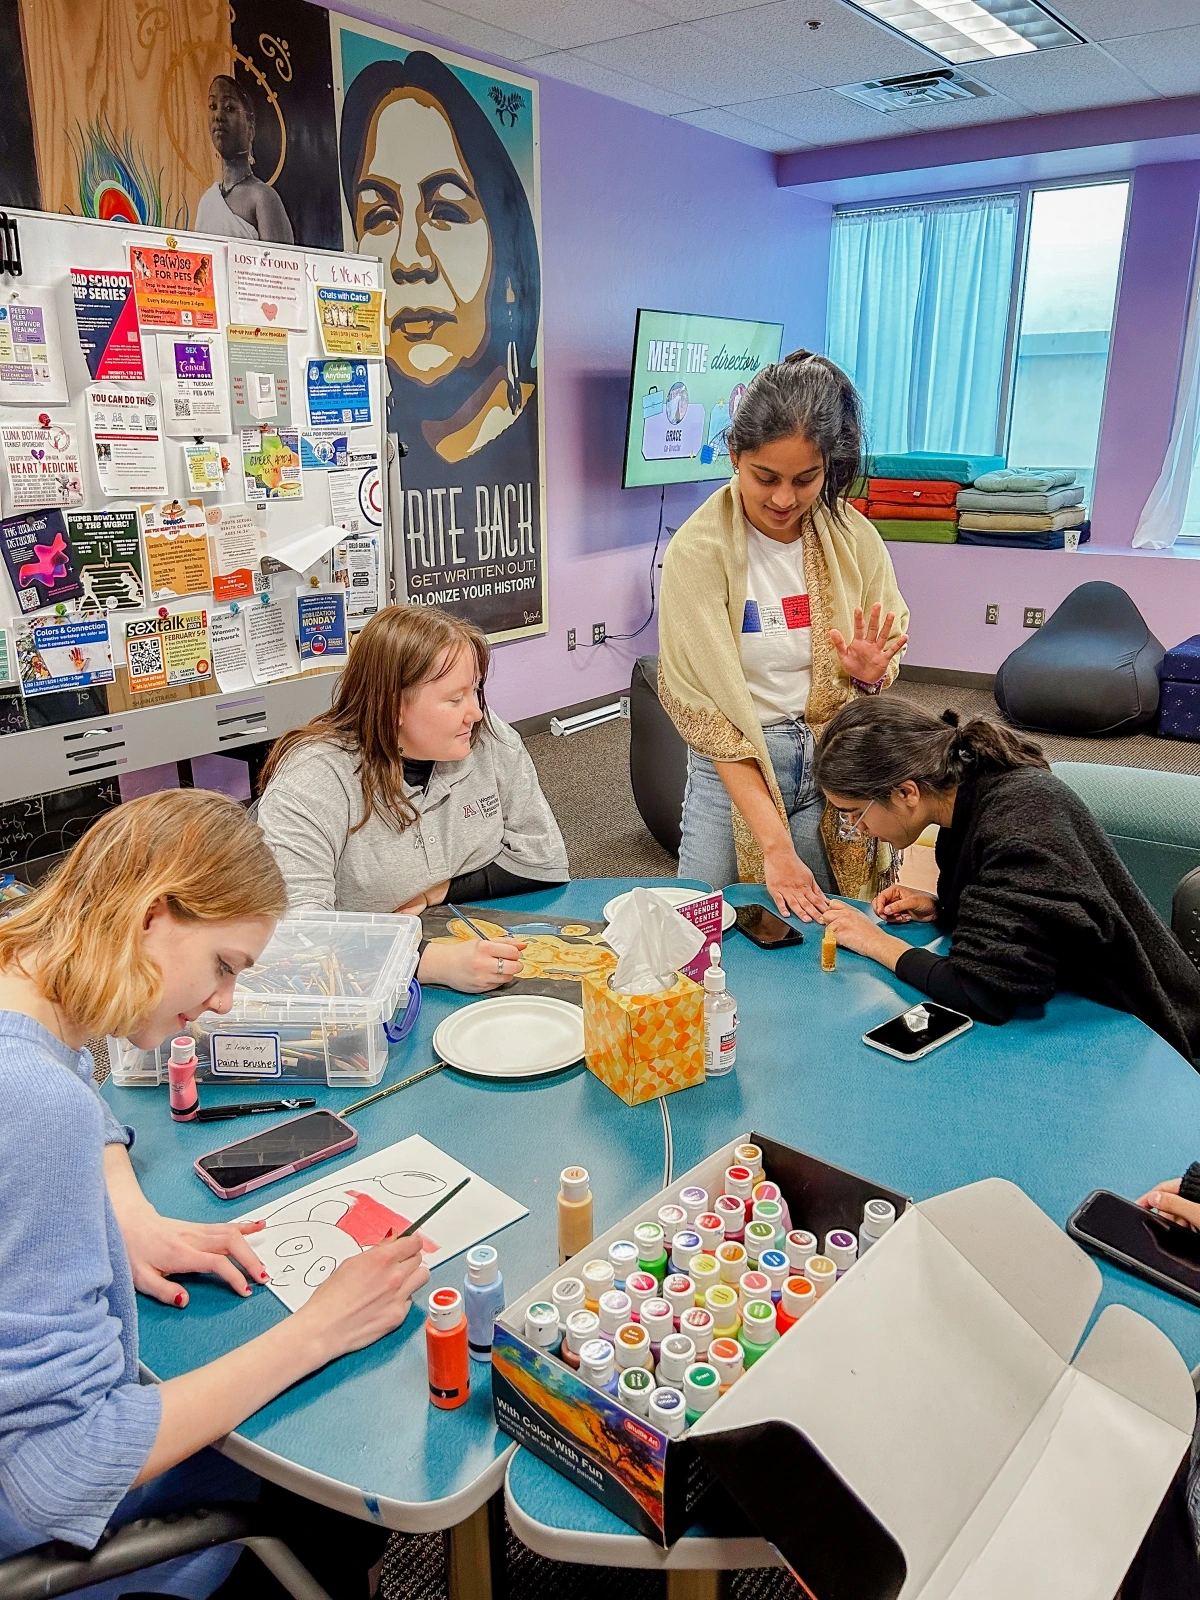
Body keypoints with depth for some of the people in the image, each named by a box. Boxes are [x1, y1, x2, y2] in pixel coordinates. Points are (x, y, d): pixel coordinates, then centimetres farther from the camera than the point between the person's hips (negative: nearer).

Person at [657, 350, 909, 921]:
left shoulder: (853, 537, -3)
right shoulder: (698, 552, -15)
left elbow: (890, 659, 9)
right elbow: (706, 709, -18)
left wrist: (868, 675, -17)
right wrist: (773, 843, -22)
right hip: (733, 766, -3)